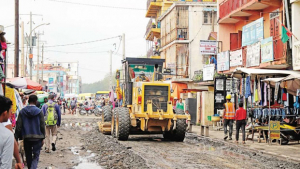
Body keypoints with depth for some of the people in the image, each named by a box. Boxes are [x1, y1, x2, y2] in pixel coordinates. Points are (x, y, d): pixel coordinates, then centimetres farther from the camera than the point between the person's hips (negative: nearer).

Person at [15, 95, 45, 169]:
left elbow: (18, 126, -2)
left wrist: (17, 137, 4)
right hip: (37, 137, -2)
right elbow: (42, 126, -4)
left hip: (26, 137, 2)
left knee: (28, 156, 16)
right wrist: (43, 138, 4)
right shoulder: (39, 111, -6)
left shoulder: (22, 111, 0)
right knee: (36, 155, 0)